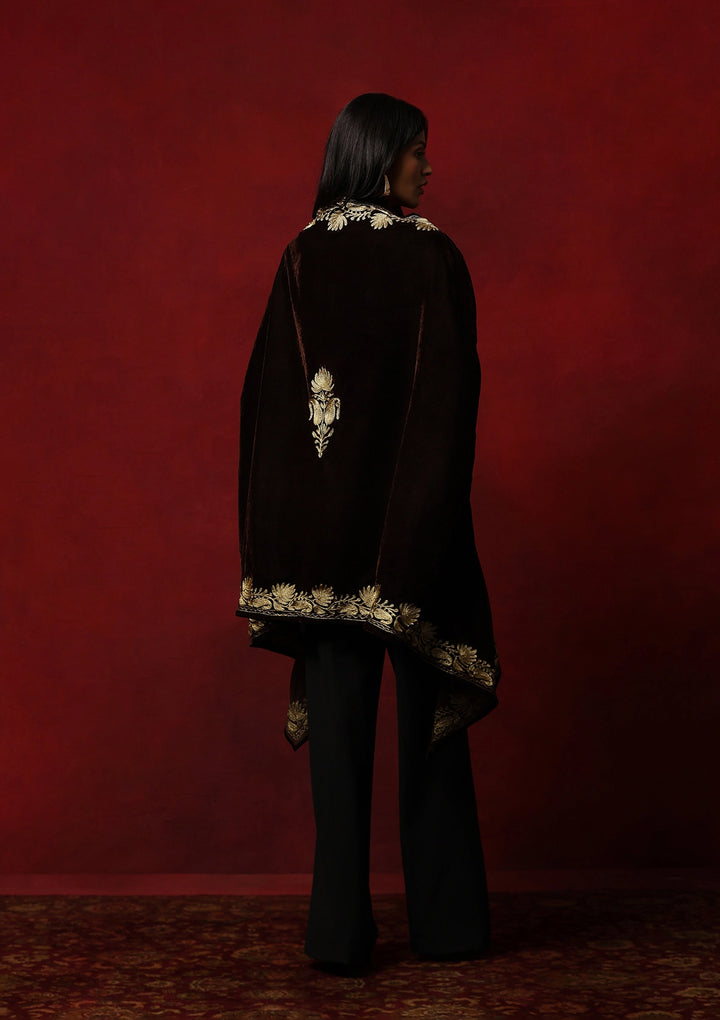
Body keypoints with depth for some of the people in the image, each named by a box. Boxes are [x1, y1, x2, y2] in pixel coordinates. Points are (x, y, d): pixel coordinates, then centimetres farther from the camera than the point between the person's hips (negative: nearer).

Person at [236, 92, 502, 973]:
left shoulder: (301, 259, 4)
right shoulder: (432, 256, -7)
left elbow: (268, 393, 2)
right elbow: (451, 391, -12)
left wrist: (277, 530, 6)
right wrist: (435, 523, -8)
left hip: (319, 519, 3)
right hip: (412, 514, -2)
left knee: (338, 718, 5)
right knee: (428, 709, 9)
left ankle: (342, 926, 5)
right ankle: (446, 918, 17)